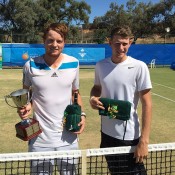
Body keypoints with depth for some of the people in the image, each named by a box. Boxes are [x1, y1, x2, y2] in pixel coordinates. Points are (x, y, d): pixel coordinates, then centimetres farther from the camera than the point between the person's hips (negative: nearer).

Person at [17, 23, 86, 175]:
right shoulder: (30, 65, -5)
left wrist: (81, 114, -4)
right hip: (40, 139, -1)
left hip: (68, 139, 2)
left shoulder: (74, 64, -1)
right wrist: (27, 106, -11)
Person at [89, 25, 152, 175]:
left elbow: (147, 104, -13)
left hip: (129, 136, -4)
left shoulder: (139, 67, -13)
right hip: (106, 133, 5)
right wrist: (93, 98, -8)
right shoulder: (100, 65, 0)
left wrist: (144, 140, -18)